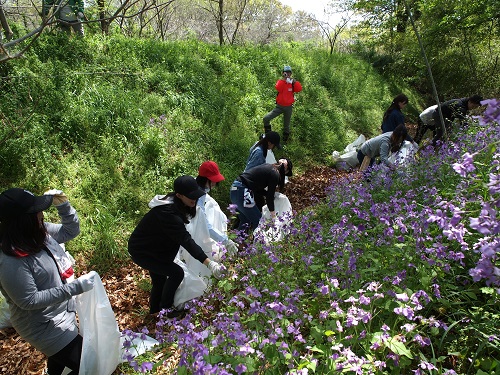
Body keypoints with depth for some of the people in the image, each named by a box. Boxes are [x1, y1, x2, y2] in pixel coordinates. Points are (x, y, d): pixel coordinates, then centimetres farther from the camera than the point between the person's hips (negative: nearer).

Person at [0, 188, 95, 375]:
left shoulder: (38, 233, -10)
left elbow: (71, 231, 4)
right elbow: (30, 301, -27)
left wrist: (63, 205, -14)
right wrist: (76, 287, -31)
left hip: (61, 313, 8)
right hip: (44, 326, -8)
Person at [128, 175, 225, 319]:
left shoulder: (177, 205, -7)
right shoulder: (168, 212, -36)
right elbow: (186, 240, -43)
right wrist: (209, 263, -48)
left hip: (153, 246, 9)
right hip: (141, 251, -9)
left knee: (160, 279, 20)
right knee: (176, 273, -11)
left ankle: (155, 310, 43)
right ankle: (166, 309, 10)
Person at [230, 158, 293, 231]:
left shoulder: (269, 167, 15)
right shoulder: (275, 175, -9)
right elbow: (270, 196, -3)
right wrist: (272, 212, 10)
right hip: (242, 192, -9)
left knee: (244, 222, 19)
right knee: (258, 221, 1)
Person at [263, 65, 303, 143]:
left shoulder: (293, 82, 1)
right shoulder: (280, 81, -1)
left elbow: (299, 89, -16)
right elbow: (278, 88, -23)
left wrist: (294, 81, -23)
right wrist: (283, 79, -22)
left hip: (288, 107, 1)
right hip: (279, 106, 0)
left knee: (286, 125, 12)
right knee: (266, 118, -15)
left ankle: (285, 139, 30)